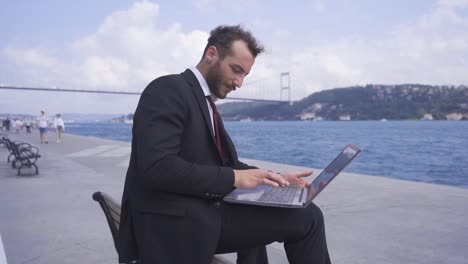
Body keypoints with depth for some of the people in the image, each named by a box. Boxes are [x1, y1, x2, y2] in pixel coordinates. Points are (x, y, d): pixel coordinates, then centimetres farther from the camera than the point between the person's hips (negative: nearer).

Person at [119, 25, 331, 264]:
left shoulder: (206, 102, 17)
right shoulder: (167, 89, -12)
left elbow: (226, 164, 17)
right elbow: (157, 167, -24)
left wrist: (277, 179, 3)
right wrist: (233, 178, -21)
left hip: (210, 212, 9)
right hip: (173, 222, -9)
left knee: (307, 216, 4)